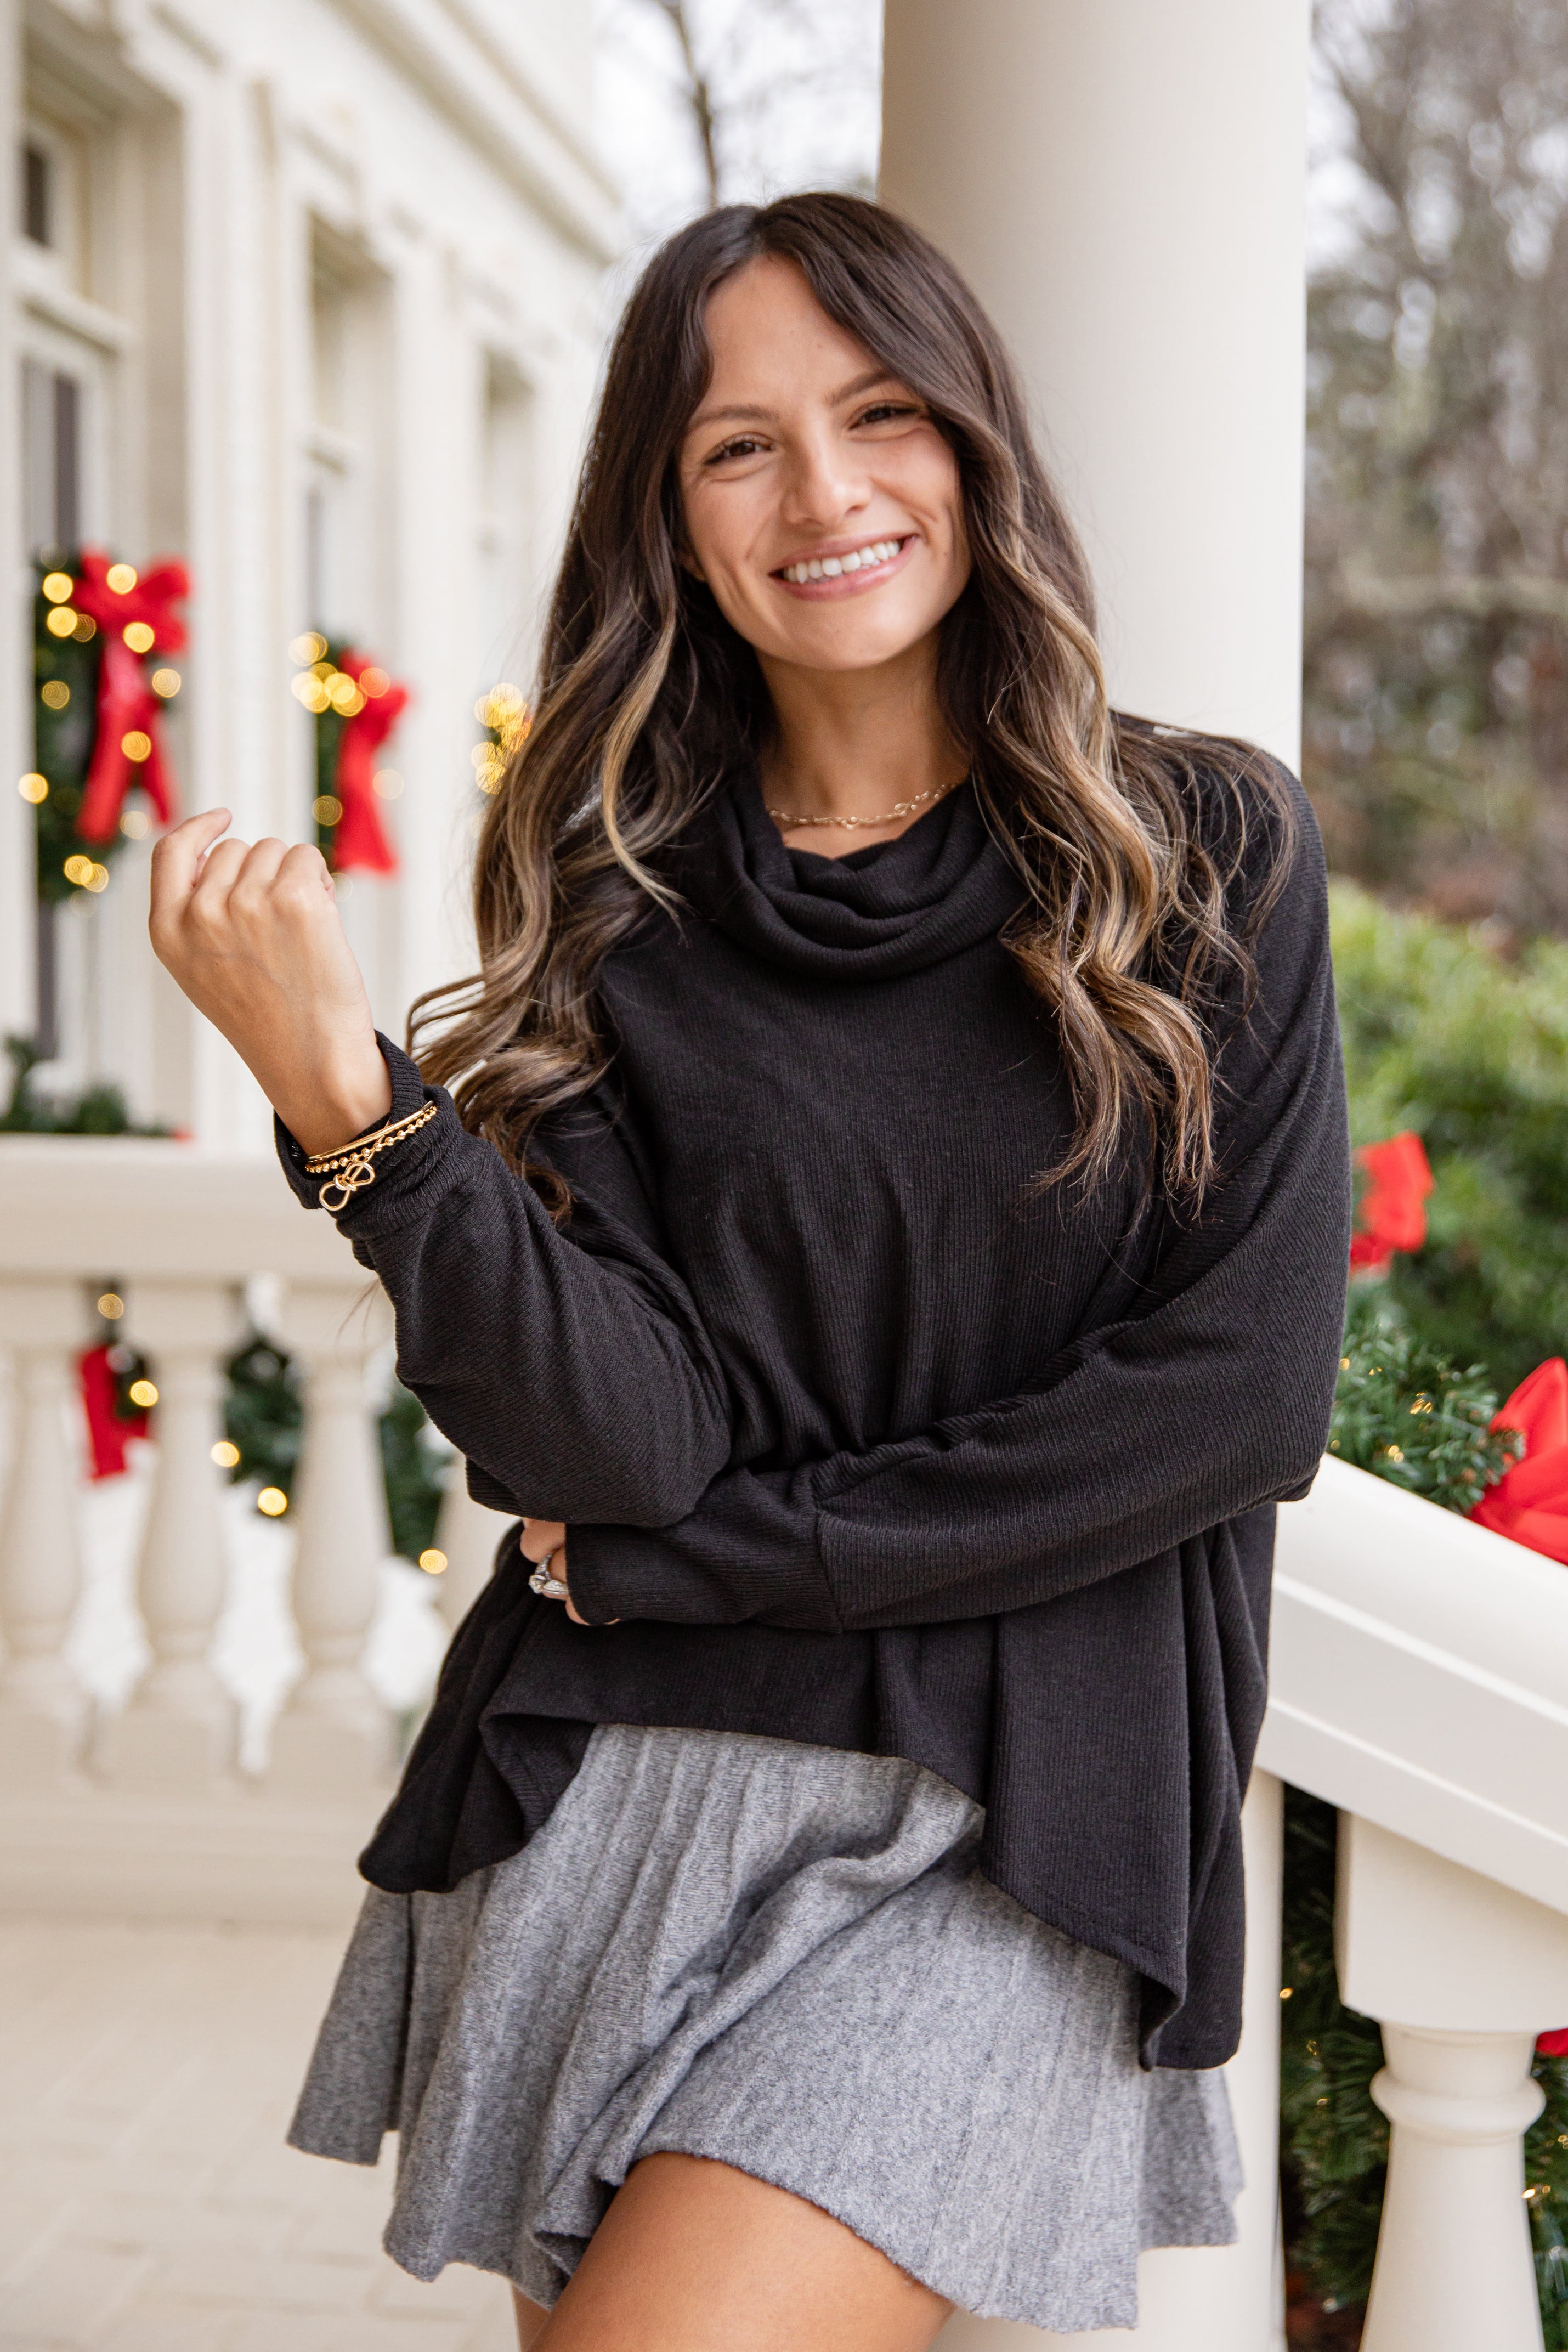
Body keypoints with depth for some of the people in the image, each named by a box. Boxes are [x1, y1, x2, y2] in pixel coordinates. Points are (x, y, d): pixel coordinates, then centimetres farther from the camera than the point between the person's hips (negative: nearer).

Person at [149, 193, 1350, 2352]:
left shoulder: (1206, 854, 1)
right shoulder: (618, 921, 3)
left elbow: (1245, 1392, -7)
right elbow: (618, 1447, -8)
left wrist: (695, 1551, -7)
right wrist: (347, 1102, -22)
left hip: (1010, 1838, -2)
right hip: (617, 1793, 2)